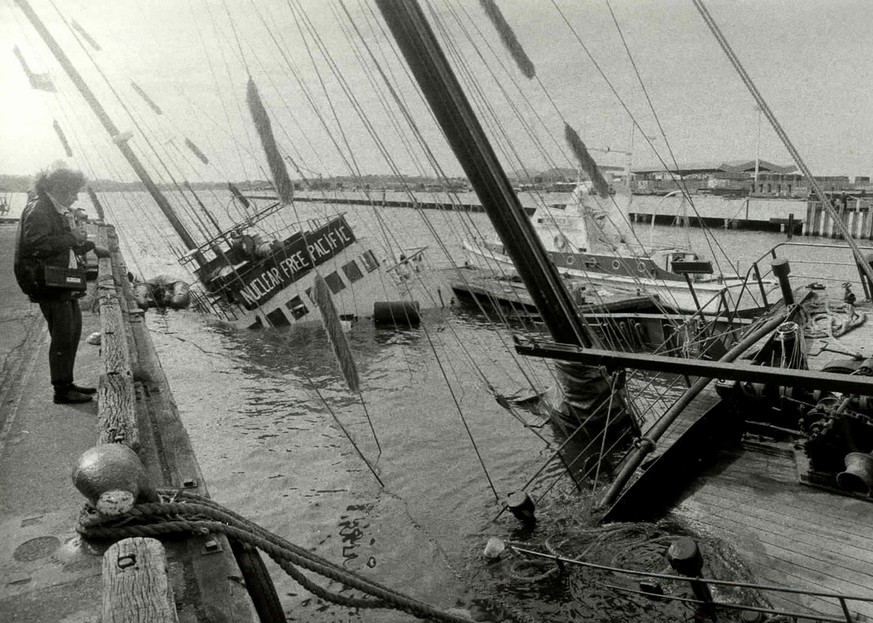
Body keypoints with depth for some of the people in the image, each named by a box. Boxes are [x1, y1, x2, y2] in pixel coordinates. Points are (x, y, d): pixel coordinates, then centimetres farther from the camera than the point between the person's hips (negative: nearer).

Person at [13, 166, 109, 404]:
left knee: (73, 330, 15)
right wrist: (71, 238, -22)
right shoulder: (38, 210, -15)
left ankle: (67, 383, 26)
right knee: (63, 335, -6)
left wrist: (91, 247, 18)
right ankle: (61, 390, 3)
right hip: (48, 282, -10)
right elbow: (37, 245, -26)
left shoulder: (59, 210, 16)